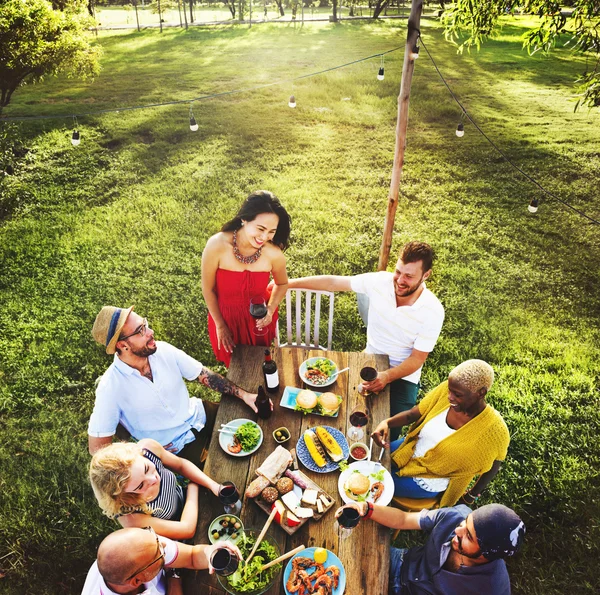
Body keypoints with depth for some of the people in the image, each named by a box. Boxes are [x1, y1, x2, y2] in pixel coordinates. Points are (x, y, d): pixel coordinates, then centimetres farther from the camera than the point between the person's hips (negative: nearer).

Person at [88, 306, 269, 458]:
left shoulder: (163, 350, -11)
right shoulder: (111, 387, -23)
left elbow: (204, 375, -3)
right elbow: (97, 447, -17)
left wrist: (243, 394, -13)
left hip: (199, 415, 5)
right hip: (175, 447, -5)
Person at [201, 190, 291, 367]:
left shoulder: (274, 254, -26)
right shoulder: (217, 245, -31)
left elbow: (282, 284, -2)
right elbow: (208, 288, -15)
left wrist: (271, 310, -19)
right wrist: (220, 325, -5)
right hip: (225, 316, 0)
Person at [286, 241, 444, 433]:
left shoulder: (433, 311, -21)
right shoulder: (380, 281, -16)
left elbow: (417, 359, -16)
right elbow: (332, 282, -7)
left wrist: (387, 376, -34)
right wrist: (289, 283, -6)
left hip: (403, 374, -2)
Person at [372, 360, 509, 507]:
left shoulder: (495, 430, -30)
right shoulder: (446, 391, -19)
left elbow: (492, 468, -10)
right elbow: (411, 415, -8)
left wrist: (471, 496, 5)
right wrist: (386, 423, -28)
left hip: (427, 481, -4)